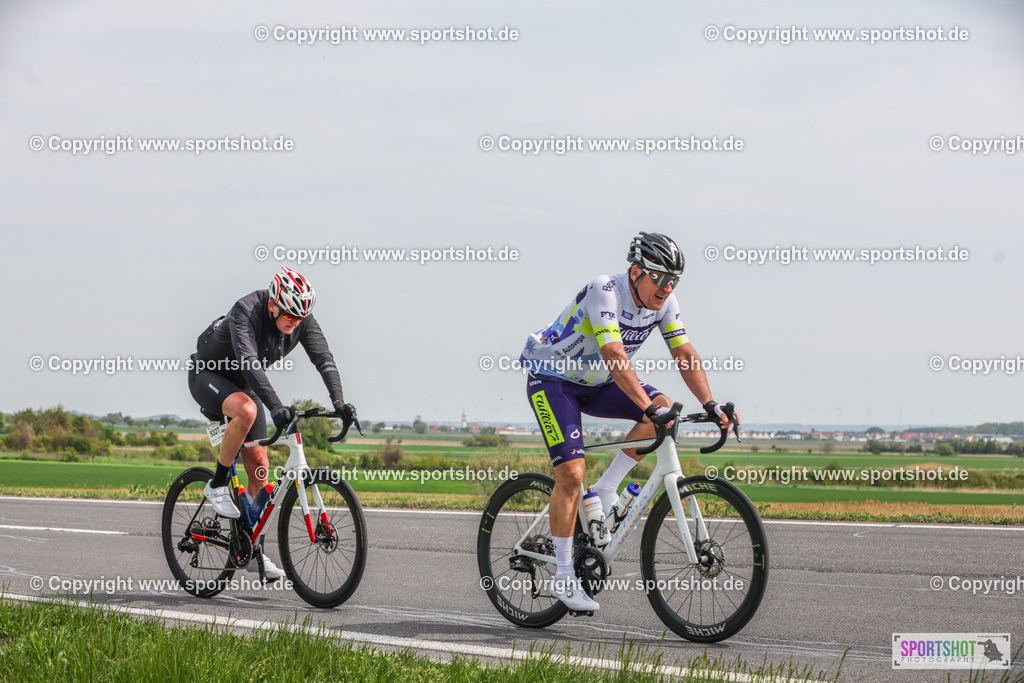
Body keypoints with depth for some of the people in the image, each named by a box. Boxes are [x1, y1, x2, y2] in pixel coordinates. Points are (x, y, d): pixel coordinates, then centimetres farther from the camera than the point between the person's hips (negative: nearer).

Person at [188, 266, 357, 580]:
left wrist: (338, 401, -39)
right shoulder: (246, 311, -33)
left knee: (258, 464, -1)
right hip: (207, 374, -6)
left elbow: (324, 358, -23)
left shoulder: (303, 321, -16)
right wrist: (275, 406, -57)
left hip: (243, 384, 6)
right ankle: (217, 485, -18)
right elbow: (250, 362, -45)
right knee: (247, 410, -38)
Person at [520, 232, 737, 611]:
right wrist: (648, 406, -50)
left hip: (596, 383, 7)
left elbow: (685, 356, -8)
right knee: (571, 473, -19)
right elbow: (616, 358, -41)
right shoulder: (605, 291, -31)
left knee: (665, 409, -18)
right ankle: (564, 578, -9)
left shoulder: (663, 301, -10)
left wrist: (710, 405, -21)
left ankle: (604, 493, -6)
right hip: (552, 379, -7)